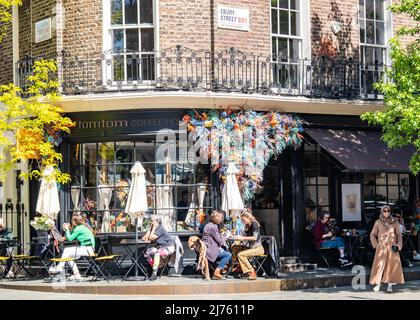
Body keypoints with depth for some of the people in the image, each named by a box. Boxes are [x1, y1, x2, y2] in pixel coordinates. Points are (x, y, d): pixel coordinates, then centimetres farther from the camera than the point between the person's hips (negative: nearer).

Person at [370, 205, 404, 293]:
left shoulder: (394, 222, 4)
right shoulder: (378, 222, 3)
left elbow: (399, 235, 8)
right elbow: (372, 235, 8)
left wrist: (399, 245, -4)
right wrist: (376, 245, -2)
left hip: (392, 247, 0)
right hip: (381, 247, 0)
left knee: (392, 265, -3)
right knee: (379, 265, -3)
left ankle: (390, 285, 1)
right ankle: (378, 284, 4)